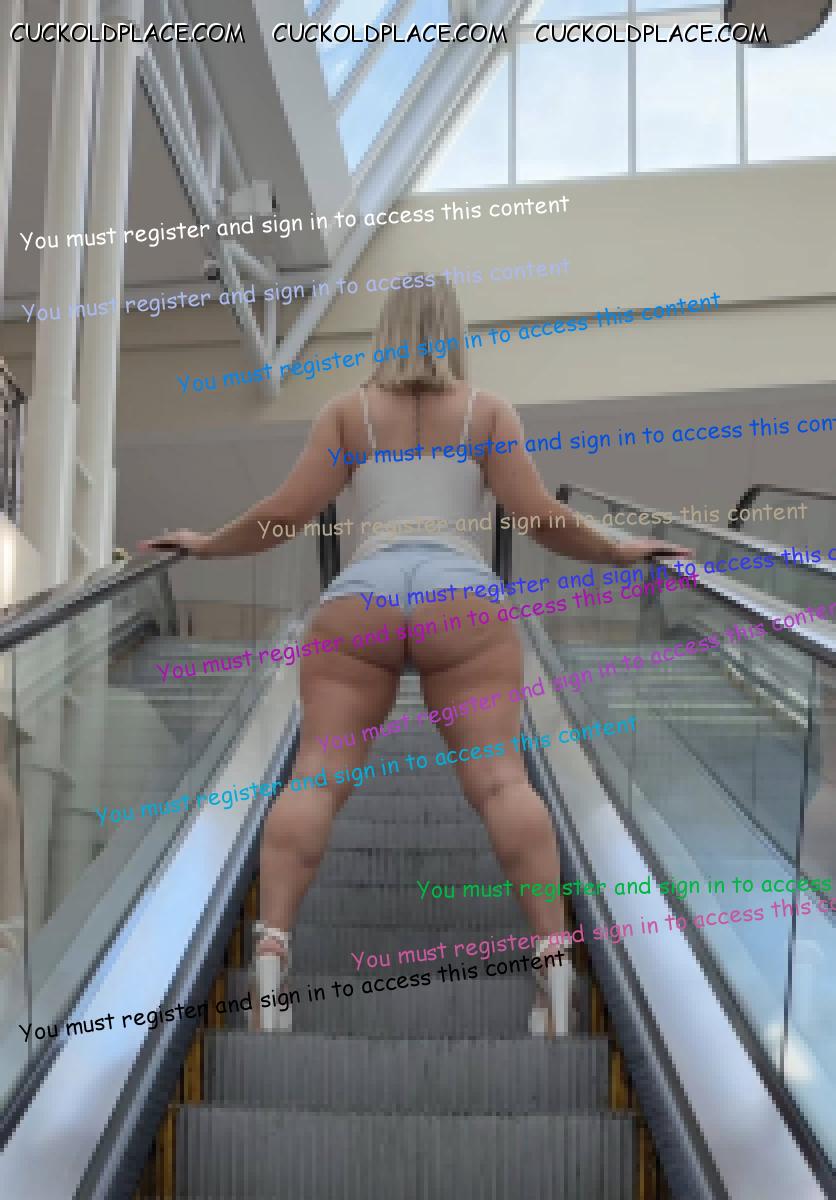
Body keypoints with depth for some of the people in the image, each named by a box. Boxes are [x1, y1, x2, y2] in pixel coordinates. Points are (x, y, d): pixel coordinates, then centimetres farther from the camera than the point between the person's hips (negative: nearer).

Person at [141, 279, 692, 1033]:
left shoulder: (349, 411, 18)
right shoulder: (488, 409, 17)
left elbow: (286, 513, 11)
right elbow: (540, 518, 7)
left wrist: (208, 546, 25)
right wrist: (619, 553, 20)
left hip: (358, 601, 1)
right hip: (461, 599, 0)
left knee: (317, 777, -5)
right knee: (500, 778, -7)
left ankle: (271, 951, -18)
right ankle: (554, 957, -16)